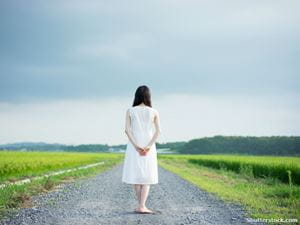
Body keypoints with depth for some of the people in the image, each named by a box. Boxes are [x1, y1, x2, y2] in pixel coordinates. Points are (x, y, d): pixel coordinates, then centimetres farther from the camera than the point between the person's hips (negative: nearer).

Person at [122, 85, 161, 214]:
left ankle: (141, 205, 14)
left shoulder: (130, 111, 0)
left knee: (136, 175, 10)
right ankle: (142, 206, -10)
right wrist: (148, 147, -13)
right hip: (148, 147, 0)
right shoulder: (154, 112, 1)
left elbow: (127, 130, -10)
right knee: (147, 177, 1)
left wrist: (137, 147, -12)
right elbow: (158, 131, -9)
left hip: (134, 146, 0)